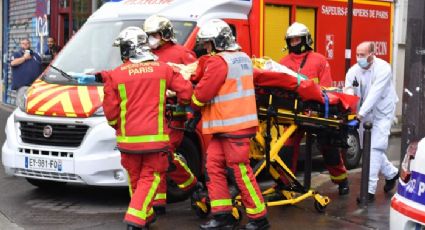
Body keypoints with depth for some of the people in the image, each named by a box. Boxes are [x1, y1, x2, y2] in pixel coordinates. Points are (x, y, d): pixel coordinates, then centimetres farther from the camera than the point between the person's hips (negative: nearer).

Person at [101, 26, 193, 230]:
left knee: (135, 179, 18)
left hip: (128, 138, 1)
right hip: (155, 137, -1)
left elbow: (111, 112, -2)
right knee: (149, 178, 6)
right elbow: (186, 91, 2)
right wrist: (179, 101, 25)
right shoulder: (163, 69, 0)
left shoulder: (115, 75, -3)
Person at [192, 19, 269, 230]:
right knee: (214, 166, 9)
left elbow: (201, 94, -15)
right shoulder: (243, 58, 16)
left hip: (233, 125, -10)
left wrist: (193, 101, 7)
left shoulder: (219, 62, -14)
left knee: (241, 170, -4)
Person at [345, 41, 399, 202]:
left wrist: (360, 113, -39)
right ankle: (391, 173, 36)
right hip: (365, 114, 6)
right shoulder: (353, 71, -5)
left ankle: (370, 189, -11)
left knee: (375, 148, -13)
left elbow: (375, 94, -30)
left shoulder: (383, 68, -21)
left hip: (382, 113, -6)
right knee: (370, 148, 12)